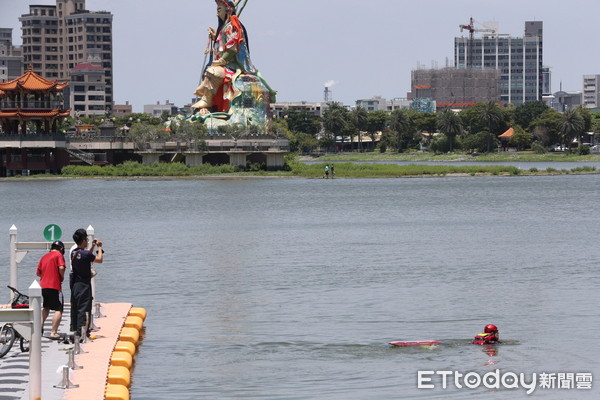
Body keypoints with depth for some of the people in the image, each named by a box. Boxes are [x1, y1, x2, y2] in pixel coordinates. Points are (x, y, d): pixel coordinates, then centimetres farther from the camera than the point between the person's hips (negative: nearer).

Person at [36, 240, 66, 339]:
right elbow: (61, 268, -18)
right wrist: (62, 277, -1)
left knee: (46, 308, 26)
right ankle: (53, 332, -15)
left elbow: (37, 272, 18)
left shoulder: (44, 257, 16)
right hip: (54, 286, -7)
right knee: (59, 310, -5)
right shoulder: (59, 255, -3)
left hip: (43, 286, 7)